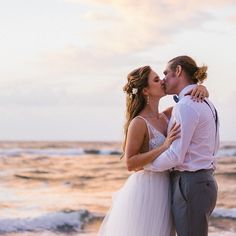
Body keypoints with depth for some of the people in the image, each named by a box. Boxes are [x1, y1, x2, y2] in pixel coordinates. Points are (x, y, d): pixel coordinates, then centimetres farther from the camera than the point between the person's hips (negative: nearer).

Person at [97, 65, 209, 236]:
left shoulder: (165, 117, 8)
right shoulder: (138, 123, -13)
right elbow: (130, 163, -15)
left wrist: (201, 89, -7)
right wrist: (164, 147, -22)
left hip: (162, 192, 8)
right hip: (145, 192, -8)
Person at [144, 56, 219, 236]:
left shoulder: (186, 106, -16)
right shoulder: (206, 104, 13)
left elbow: (176, 155, -20)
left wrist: (145, 164, -6)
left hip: (189, 186, -10)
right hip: (205, 181, 10)